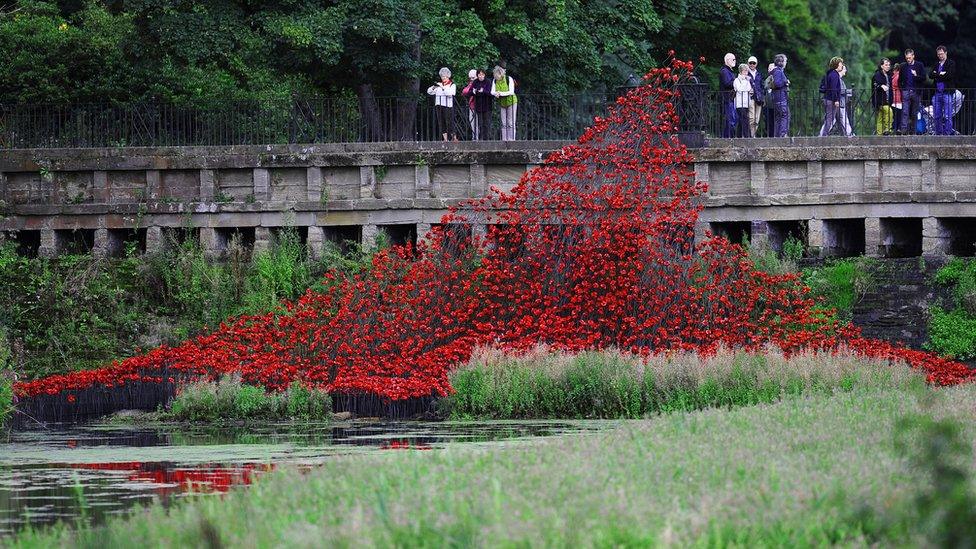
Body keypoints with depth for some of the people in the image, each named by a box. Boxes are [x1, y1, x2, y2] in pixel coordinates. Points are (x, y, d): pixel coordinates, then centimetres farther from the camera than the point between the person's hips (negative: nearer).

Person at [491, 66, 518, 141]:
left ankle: (511, 139, -5)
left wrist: (501, 93, -33)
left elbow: (511, 92, -23)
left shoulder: (509, 79, -18)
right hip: (502, 103, 4)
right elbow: (492, 91, -7)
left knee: (511, 123, -6)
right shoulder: (495, 81, -4)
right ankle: (504, 139, 3)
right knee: (503, 123, 2)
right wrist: (496, 93, -31)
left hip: (511, 102, -4)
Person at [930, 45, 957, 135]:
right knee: (937, 116, 6)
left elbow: (950, 75, -13)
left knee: (947, 116, -9)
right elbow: (932, 75, 5)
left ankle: (947, 133, -7)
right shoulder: (937, 65, 18)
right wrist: (941, 74, -10)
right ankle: (938, 134, 11)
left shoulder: (951, 63, 1)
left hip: (947, 92, -6)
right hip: (938, 93, 6)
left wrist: (937, 75, -4)